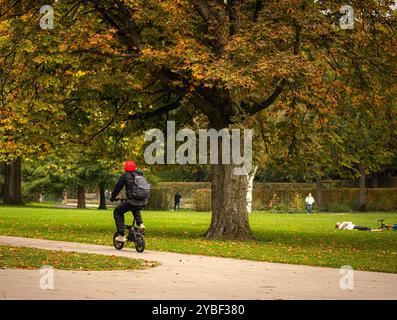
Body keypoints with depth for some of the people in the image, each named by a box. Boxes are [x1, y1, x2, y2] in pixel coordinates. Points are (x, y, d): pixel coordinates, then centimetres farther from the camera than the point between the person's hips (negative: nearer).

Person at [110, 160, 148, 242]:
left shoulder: (125, 176, 1)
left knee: (117, 212, 18)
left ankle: (122, 235, 9)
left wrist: (112, 197, 27)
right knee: (135, 209, 42)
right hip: (143, 202, 6)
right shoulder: (140, 175, 16)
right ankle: (140, 224, 19)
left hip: (132, 202, -5)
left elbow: (117, 187, 10)